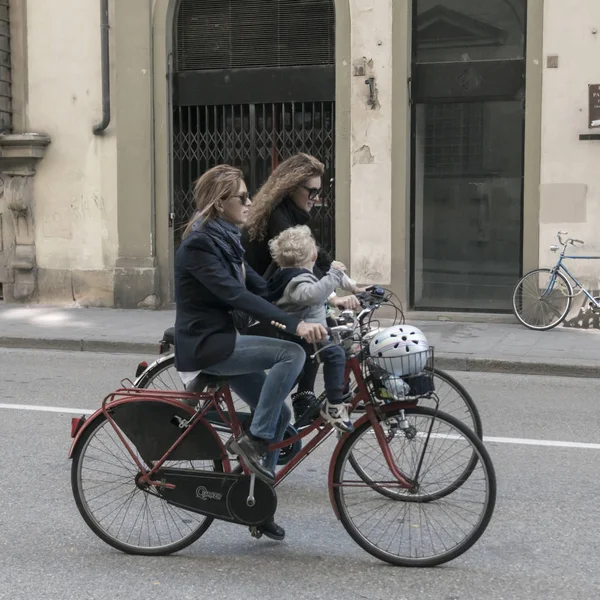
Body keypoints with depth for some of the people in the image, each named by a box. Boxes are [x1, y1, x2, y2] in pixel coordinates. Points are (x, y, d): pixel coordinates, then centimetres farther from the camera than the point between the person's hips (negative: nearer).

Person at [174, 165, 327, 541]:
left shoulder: (225, 239, 12)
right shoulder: (199, 243, -17)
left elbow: (260, 286, 9)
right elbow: (237, 296, -28)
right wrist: (294, 324, -35)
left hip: (222, 340, 9)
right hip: (204, 345, -9)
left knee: (278, 412, 7)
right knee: (292, 353, -23)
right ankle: (253, 440, -14)